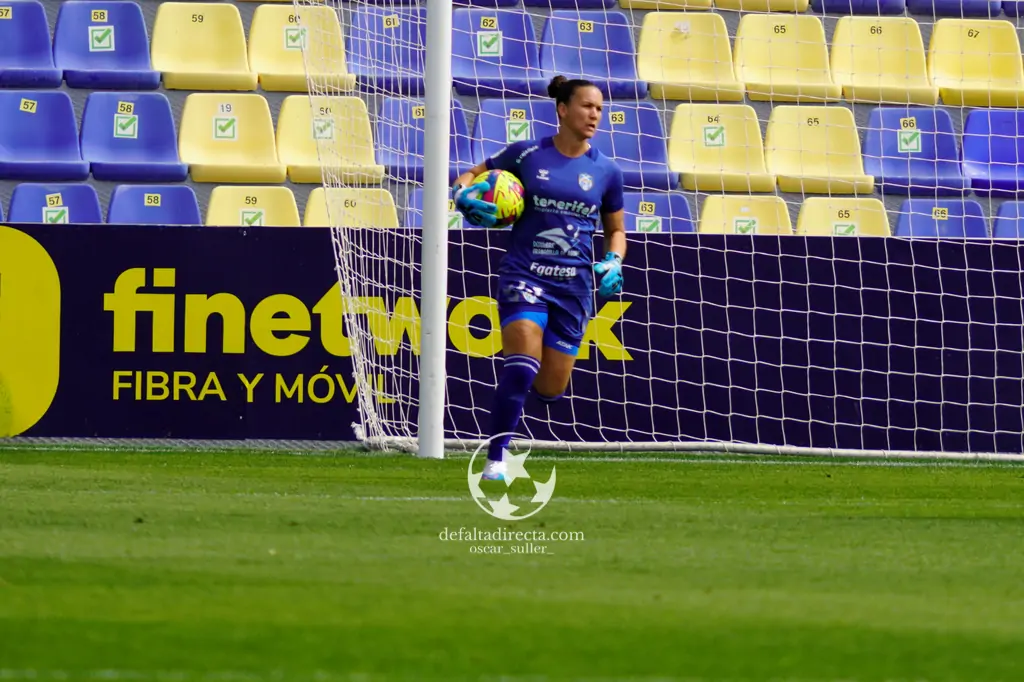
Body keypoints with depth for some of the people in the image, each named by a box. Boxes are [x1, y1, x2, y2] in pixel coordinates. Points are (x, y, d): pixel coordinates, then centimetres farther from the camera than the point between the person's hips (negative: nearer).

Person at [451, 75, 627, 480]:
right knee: (522, 367, -22)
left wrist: (613, 263, -1)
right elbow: (470, 176, 11)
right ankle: (495, 460, -14)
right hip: (524, 275, -3)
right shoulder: (526, 155, -1)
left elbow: (616, 230, 19)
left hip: (574, 284, 3)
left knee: (551, 389, 4)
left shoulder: (605, 171, 6)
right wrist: (466, 196, -12)